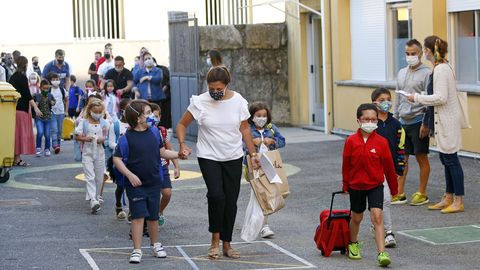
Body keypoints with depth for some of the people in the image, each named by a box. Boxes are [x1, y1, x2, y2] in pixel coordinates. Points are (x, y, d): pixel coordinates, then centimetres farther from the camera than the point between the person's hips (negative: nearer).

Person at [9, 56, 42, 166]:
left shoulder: (13, 77, 11)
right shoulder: (22, 77, -12)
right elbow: (27, 94, -17)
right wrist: (35, 107, -17)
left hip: (13, 107, 8)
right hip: (21, 108, -8)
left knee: (16, 133, 11)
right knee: (21, 133, -4)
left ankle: (15, 158, 13)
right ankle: (17, 159, -4)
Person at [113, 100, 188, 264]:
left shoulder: (154, 132, 3)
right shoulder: (127, 138, -13)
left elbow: (163, 152, 12)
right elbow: (117, 159, -10)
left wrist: (179, 155, -1)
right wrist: (129, 175, -18)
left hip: (154, 183, 5)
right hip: (136, 184, -5)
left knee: (153, 216, 15)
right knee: (138, 216, -5)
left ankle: (155, 244, 32)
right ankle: (137, 250, 1)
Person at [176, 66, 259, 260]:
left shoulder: (238, 101, -3)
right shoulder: (200, 102, -9)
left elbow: (245, 128, 8)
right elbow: (182, 124, 1)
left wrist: (253, 153, 6)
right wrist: (182, 144, -15)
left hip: (233, 158, 3)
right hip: (208, 157, -2)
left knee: (231, 200, 5)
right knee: (216, 195, -21)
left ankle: (227, 244, 18)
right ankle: (215, 239, -2)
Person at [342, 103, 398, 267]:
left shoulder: (381, 142, -9)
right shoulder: (351, 141, -8)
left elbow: (388, 166, -1)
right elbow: (346, 164, 2)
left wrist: (393, 187, 6)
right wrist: (345, 185, 7)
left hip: (375, 185, -1)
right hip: (356, 185, 2)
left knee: (377, 217, -14)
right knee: (356, 217, 17)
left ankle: (382, 253, -17)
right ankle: (353, 244, 43)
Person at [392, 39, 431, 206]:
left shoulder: (426, 73, -8)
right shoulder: (402, 73, 14)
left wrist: (426, 123, -16)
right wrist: (395, 119, 16)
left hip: (418, 121, -6)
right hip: (403, 122, 6)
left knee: (421, 158, 2)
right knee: (402, 158, 7)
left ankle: (422, 194, 10)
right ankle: (399, 193, 12)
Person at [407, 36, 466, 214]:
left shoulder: (441, 69, -17)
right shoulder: (443, 67, 12)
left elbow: (441, 98, -22)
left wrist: (417, 98, -13)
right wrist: (420, 99, 14)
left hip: (448, 120, -10)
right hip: (444, 119, 10)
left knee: (450, 159, -5)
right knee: (446, 159, 14)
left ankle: (459, 201, 1)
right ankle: (448, 198, 22)